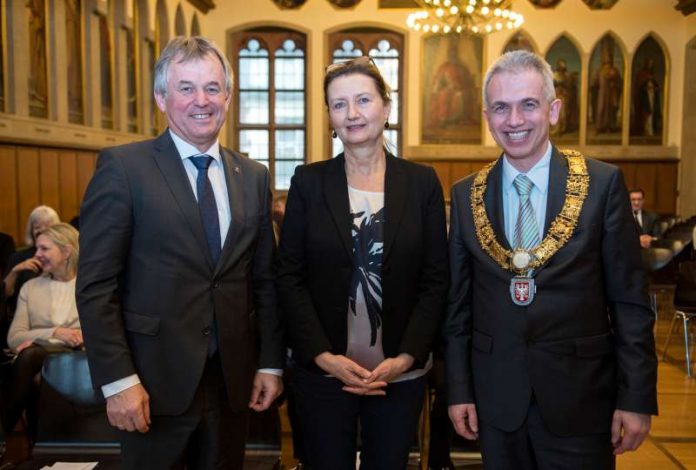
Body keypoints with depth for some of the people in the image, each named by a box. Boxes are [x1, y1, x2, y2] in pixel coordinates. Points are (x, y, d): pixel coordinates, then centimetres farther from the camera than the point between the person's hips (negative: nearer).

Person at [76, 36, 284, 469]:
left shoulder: (254, 176, 6)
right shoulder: (124, 167, -7)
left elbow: (265, 280, 8)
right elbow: (96, 284, -9)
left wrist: (271, 363, 5)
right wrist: (118, 379, -13)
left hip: (233, 379, 4)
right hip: (155, 381, -4)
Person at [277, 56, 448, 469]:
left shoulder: (422, 182, 0)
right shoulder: (309, 181, -1)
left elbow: (436, 280, -1)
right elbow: (290, 277, -2)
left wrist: (406, 357, -11)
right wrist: (323, 355, -12)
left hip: (402, 374, 1)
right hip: (322, 372, 0)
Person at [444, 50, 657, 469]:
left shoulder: (603, 183, -6)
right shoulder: (467, 195, 1)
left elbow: (630, 299, -5)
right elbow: (458, 301, 4)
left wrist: (638, 397, -6)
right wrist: (459, 388, 3)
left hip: (581, 397, -2)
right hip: (495, 399, 2)